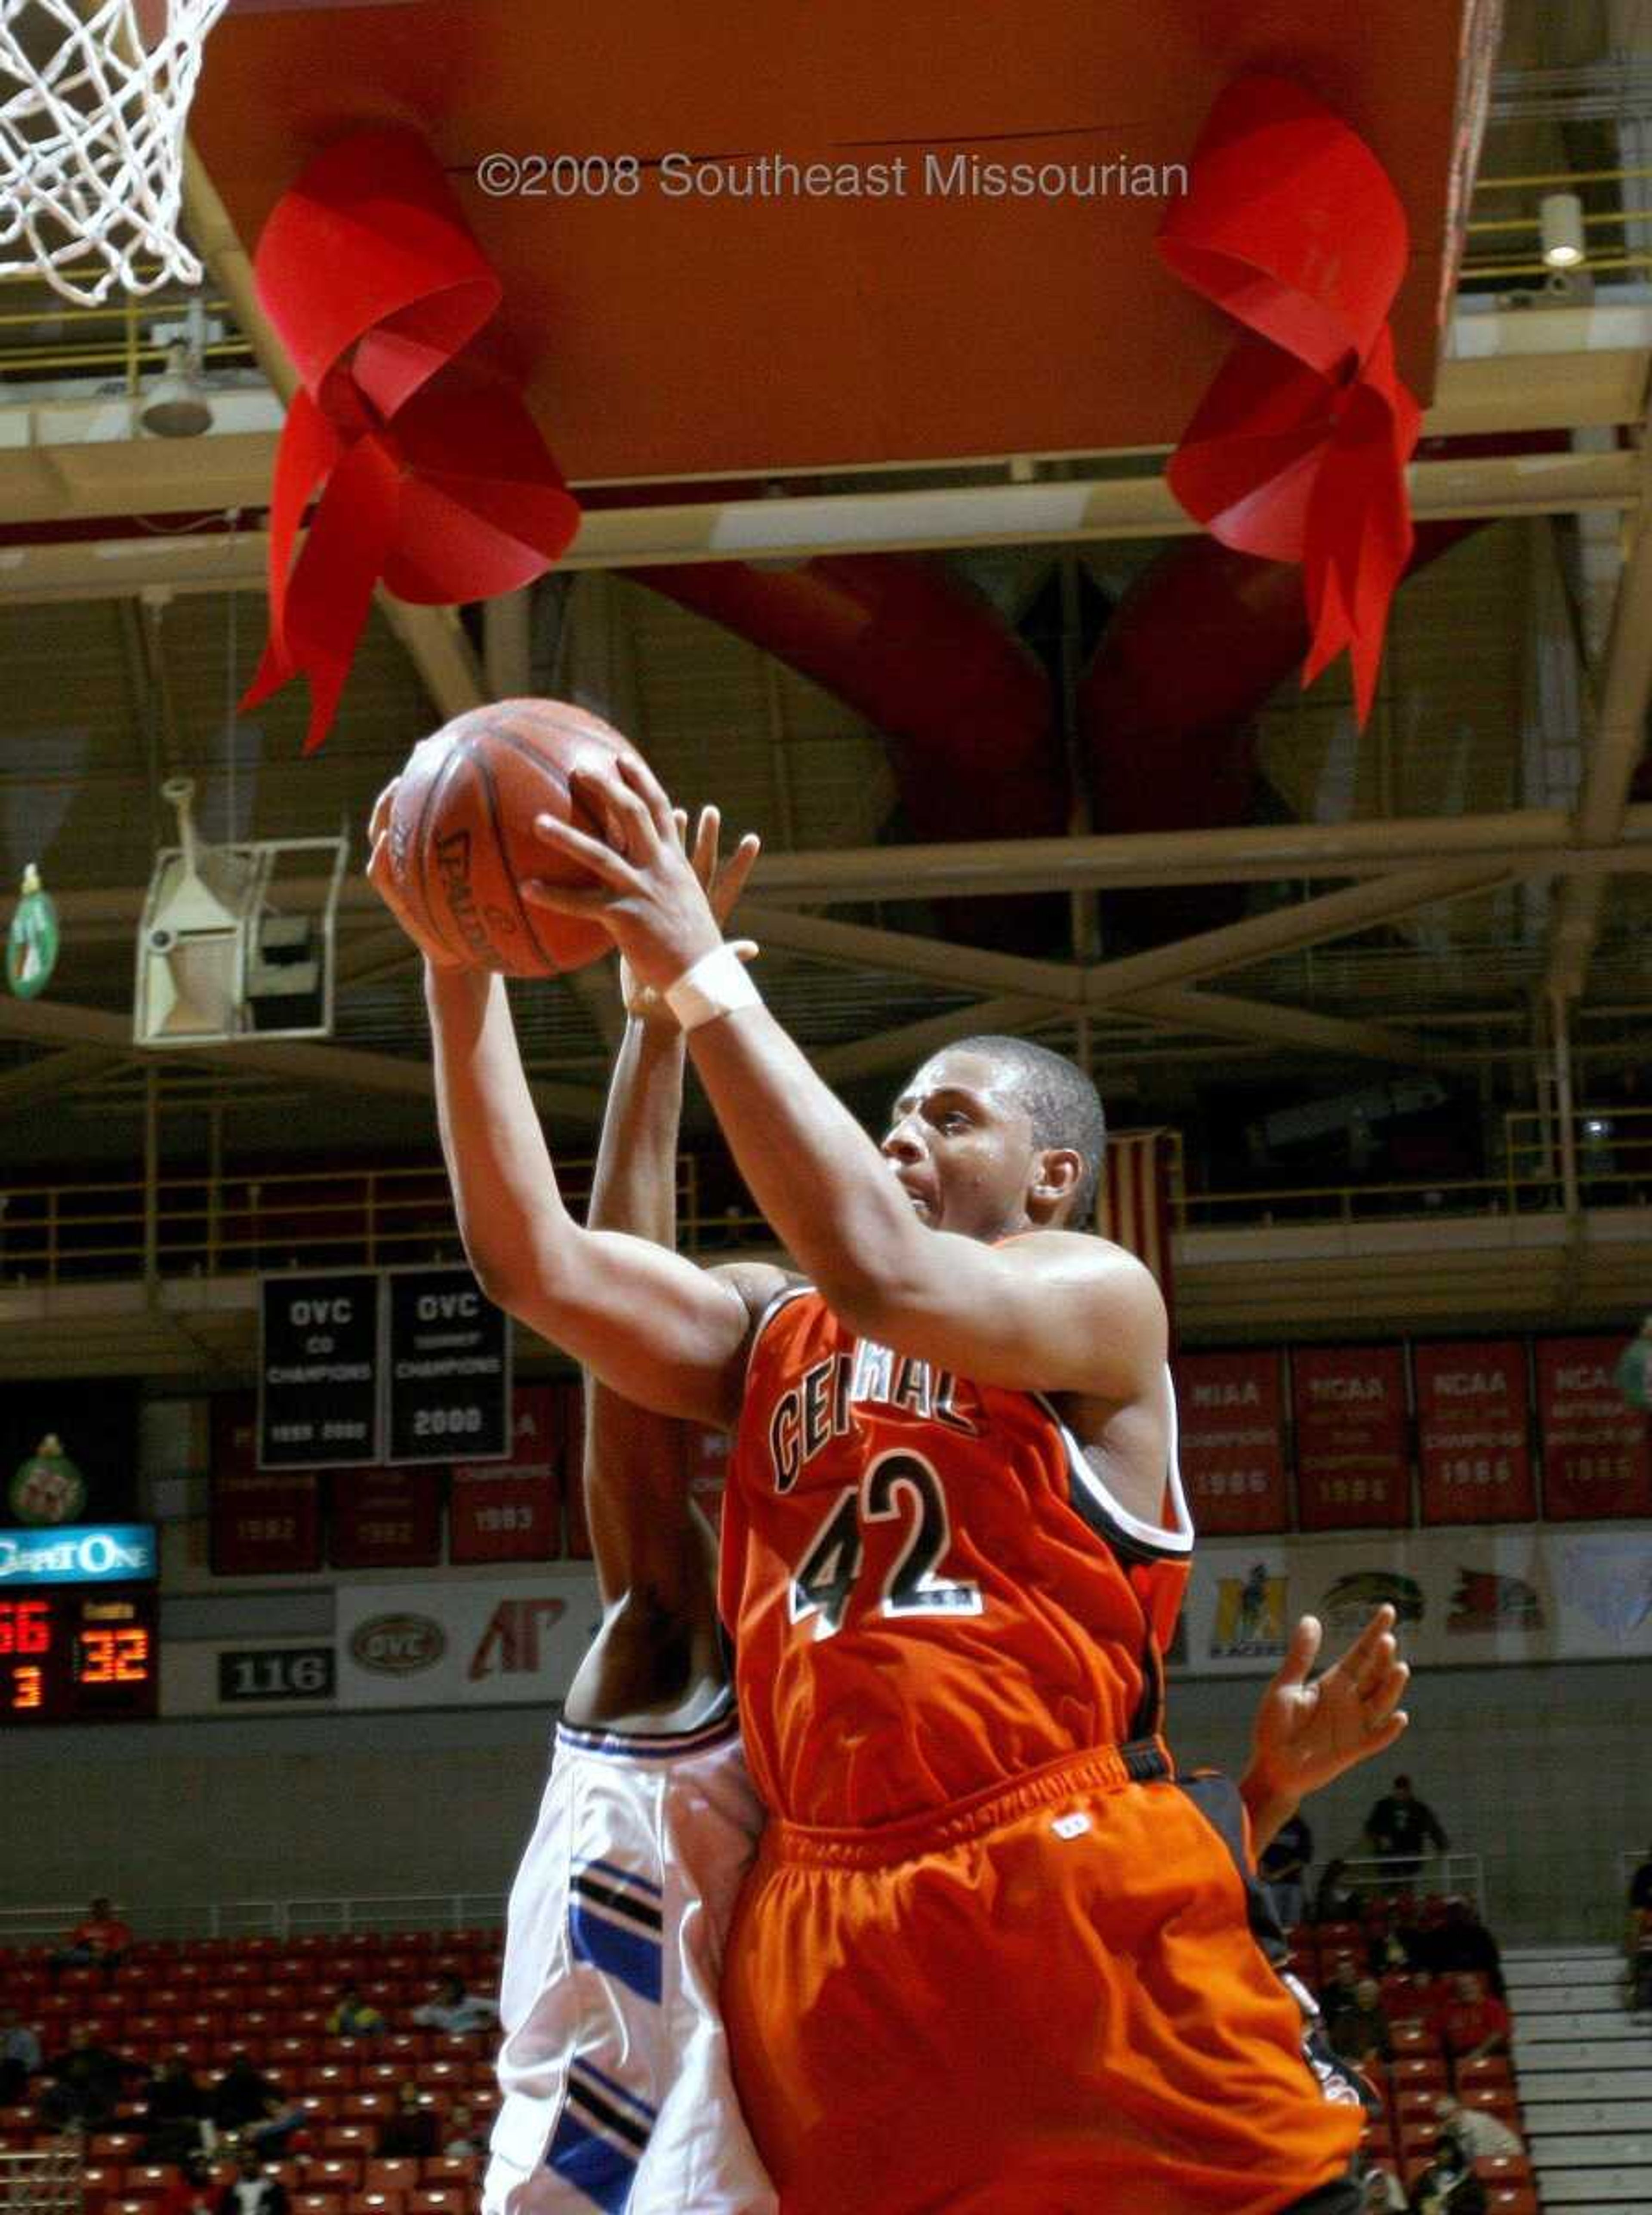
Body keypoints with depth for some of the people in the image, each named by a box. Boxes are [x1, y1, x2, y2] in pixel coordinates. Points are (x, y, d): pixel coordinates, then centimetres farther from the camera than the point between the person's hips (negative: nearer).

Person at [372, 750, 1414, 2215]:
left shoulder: (1099, 1296, 1)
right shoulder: (775, 1334, 18)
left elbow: (882, 1272, -19)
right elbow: (536, 1265, 6)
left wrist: (699, 971, -21)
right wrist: (460, 972, -1)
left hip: (1078, 1904, -5)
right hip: (831, 1926, 5)